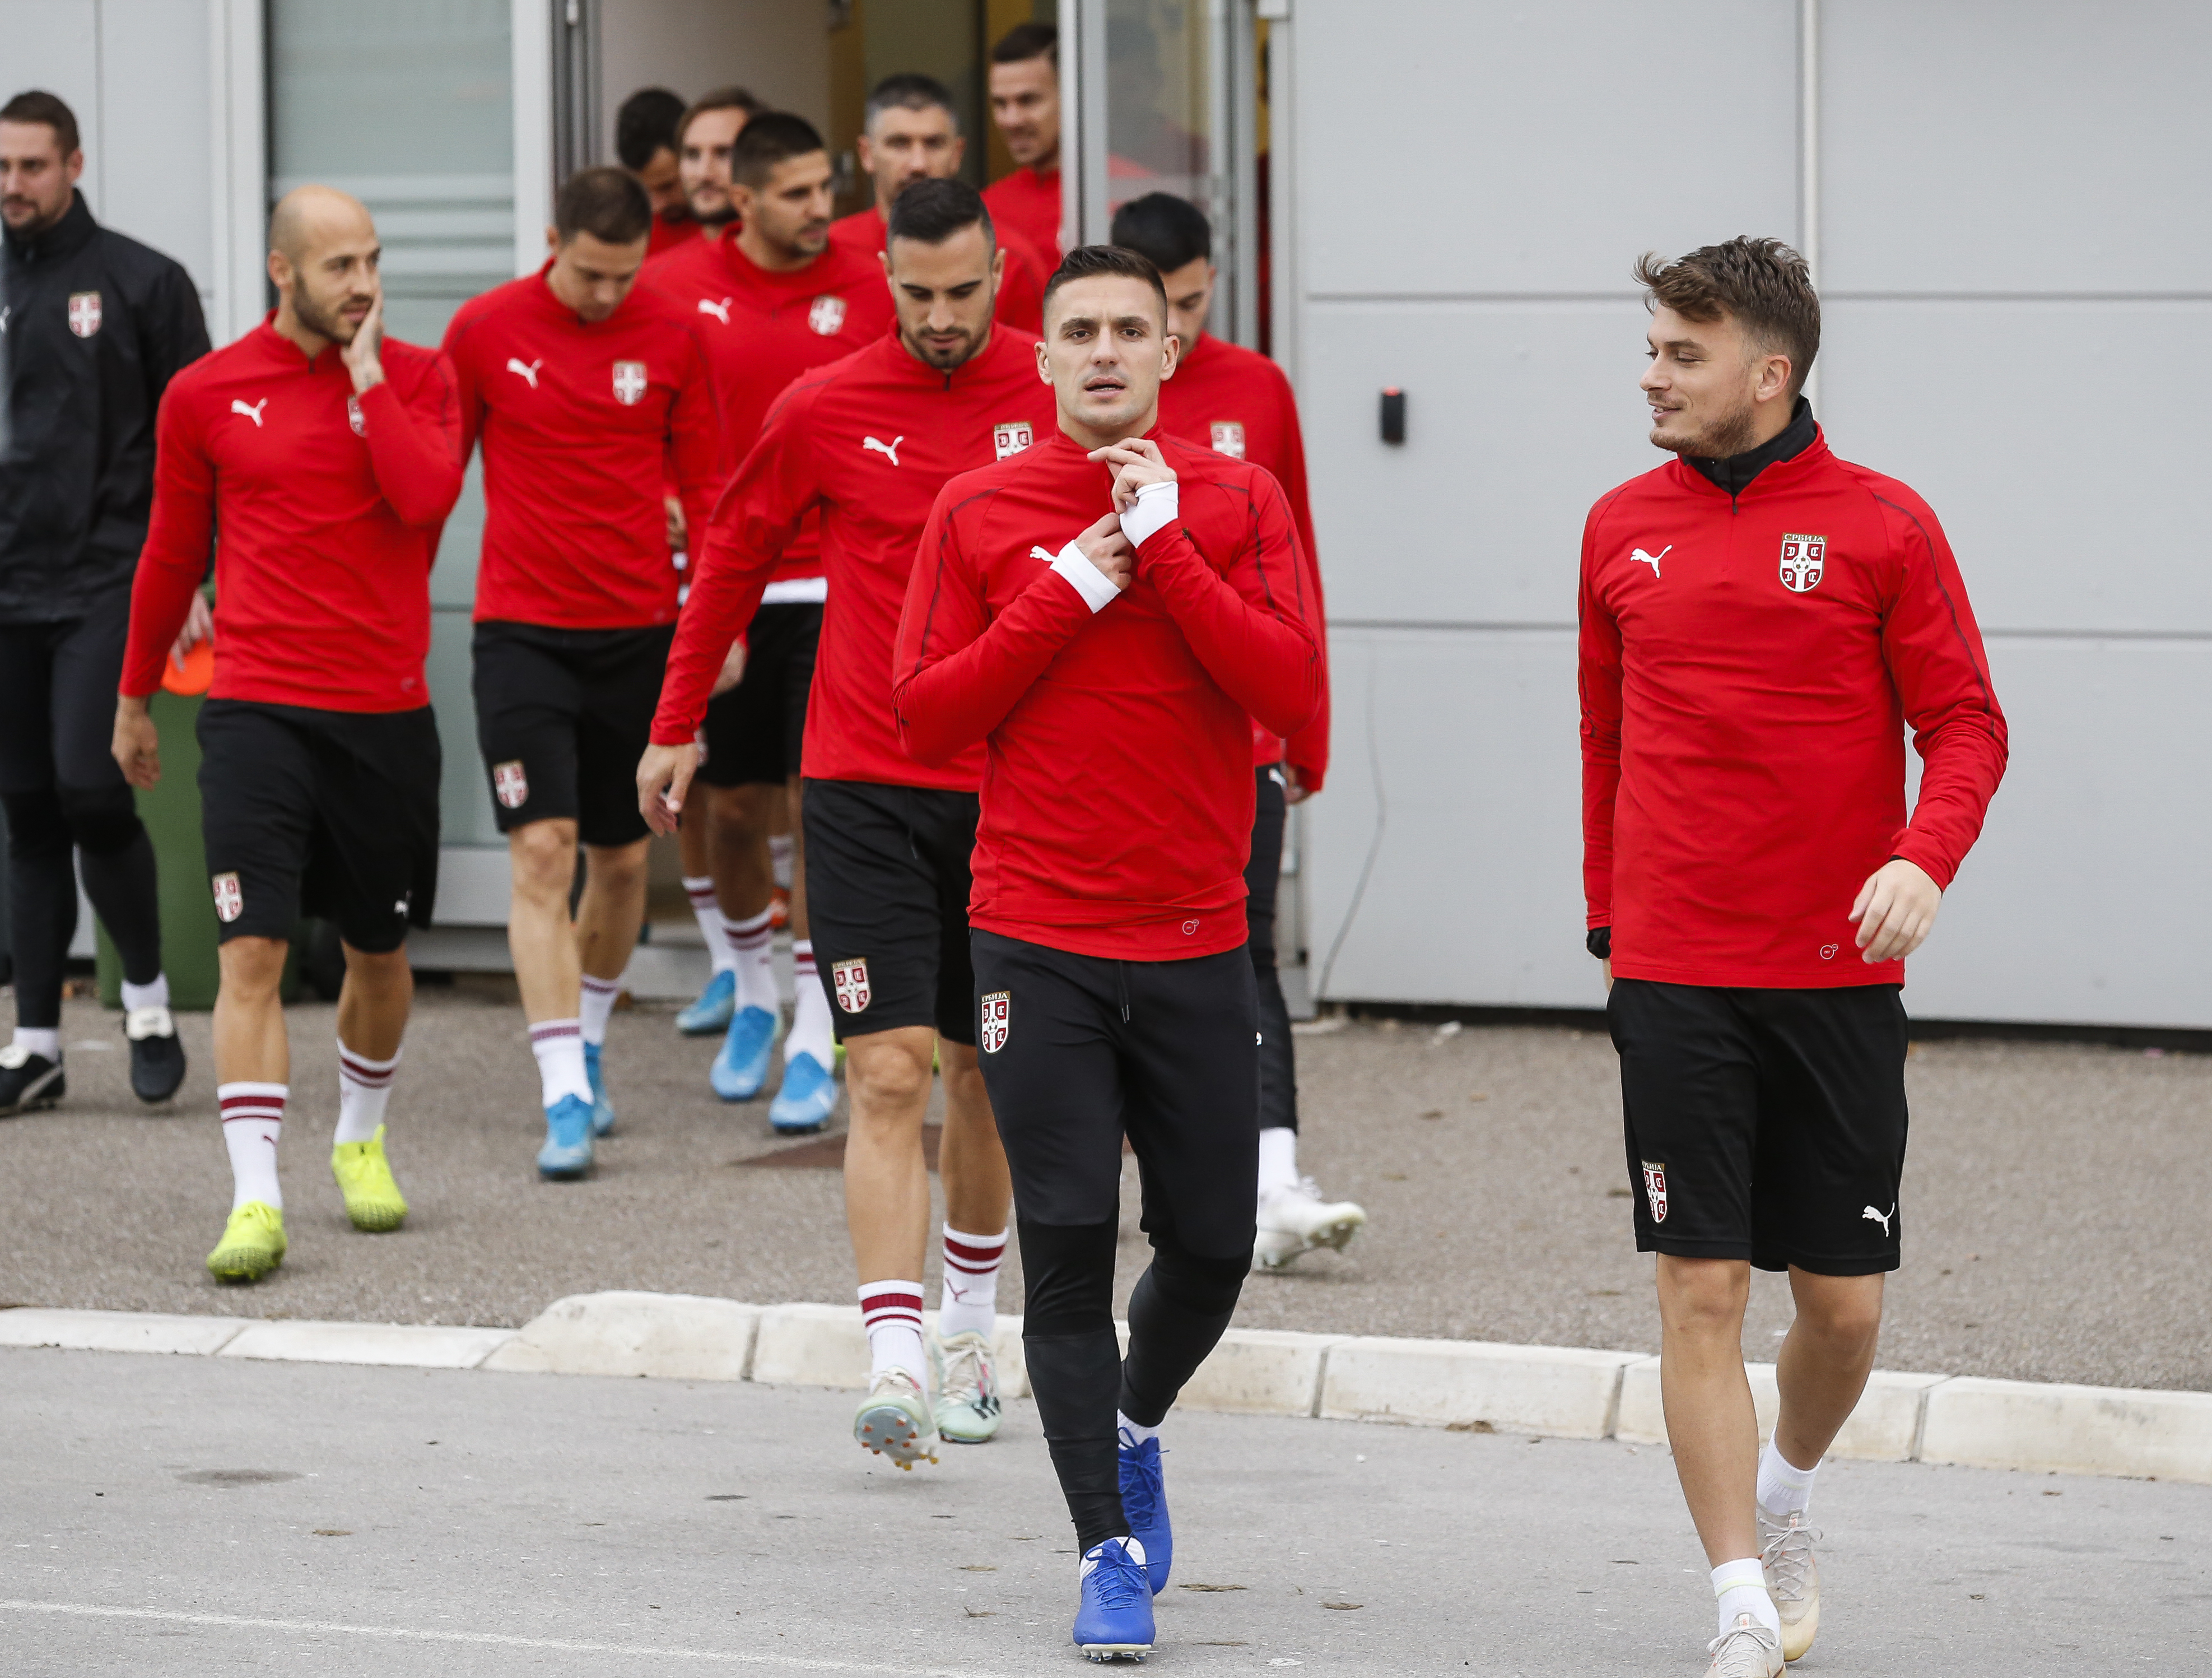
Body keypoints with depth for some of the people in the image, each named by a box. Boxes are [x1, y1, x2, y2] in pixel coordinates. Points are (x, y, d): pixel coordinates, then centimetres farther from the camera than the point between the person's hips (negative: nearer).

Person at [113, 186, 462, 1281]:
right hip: (256, 709, -1)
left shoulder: (415, 377, 2)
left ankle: (361, 1138, 38)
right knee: (253, 951, -12)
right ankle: (254, 1199, -14)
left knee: (379, 949, 13)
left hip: (385, 712, 1)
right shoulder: (207, 395, 3)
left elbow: (427, 495, -18)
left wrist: (367, 373, -12)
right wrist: (134, 700, 20)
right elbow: (172, 555, 14)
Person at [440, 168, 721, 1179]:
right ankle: (565, 1098, -14)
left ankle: (587, 1045, 33)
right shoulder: (484, 332, -2)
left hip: (640, 630, 2)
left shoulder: (671, 343, 1)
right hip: (523, 630, -2)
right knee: (542, 850, -12)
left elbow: (706, 489, 8)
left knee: (621, 859, 10)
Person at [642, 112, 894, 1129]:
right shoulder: (677, 286, 0)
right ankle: (754, 996, 34)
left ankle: (815, 1045, -3)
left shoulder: (867, 290, -2)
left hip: (832, 586, -1)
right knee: (734, 806, 10)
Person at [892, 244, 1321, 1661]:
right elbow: (925, 716, -2)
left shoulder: (1238, 504, 2)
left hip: (1197, 945, 1)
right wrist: (1073, 586, -9)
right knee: (1069, 1248, -6)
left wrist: (1162, 545, -14)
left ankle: (1134, 1429, 38)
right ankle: (1111, 1551, 4)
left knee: (1211, 1249, 7)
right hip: (1039, 943, -1)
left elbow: (1293, 694, -10)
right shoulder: (979, 513, 3)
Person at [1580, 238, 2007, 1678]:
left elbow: (1966, 723, -3)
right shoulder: (1624, 530, 6)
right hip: (1676, 981, 1)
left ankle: (1786, 1494, 36)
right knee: (1701, 1290, -6)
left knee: (1843, 1299, 5)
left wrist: (1925, 860, -20)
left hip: (1841, 977, -1)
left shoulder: (1883, 528, -3)